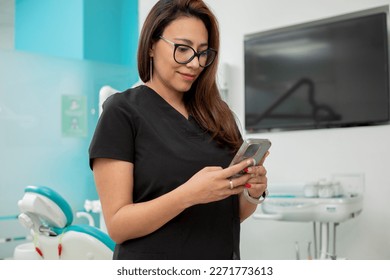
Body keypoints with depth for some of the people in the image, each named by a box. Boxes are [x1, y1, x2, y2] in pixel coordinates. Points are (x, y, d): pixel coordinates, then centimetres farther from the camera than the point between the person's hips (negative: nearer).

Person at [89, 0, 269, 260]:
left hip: (223, 258, 5)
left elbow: (233, 212, 9)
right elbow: (118, 225, -16)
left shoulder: (218, 114, 3)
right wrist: (189, 194, -29)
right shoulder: (123, 112, -11)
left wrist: (253, 193, -12)